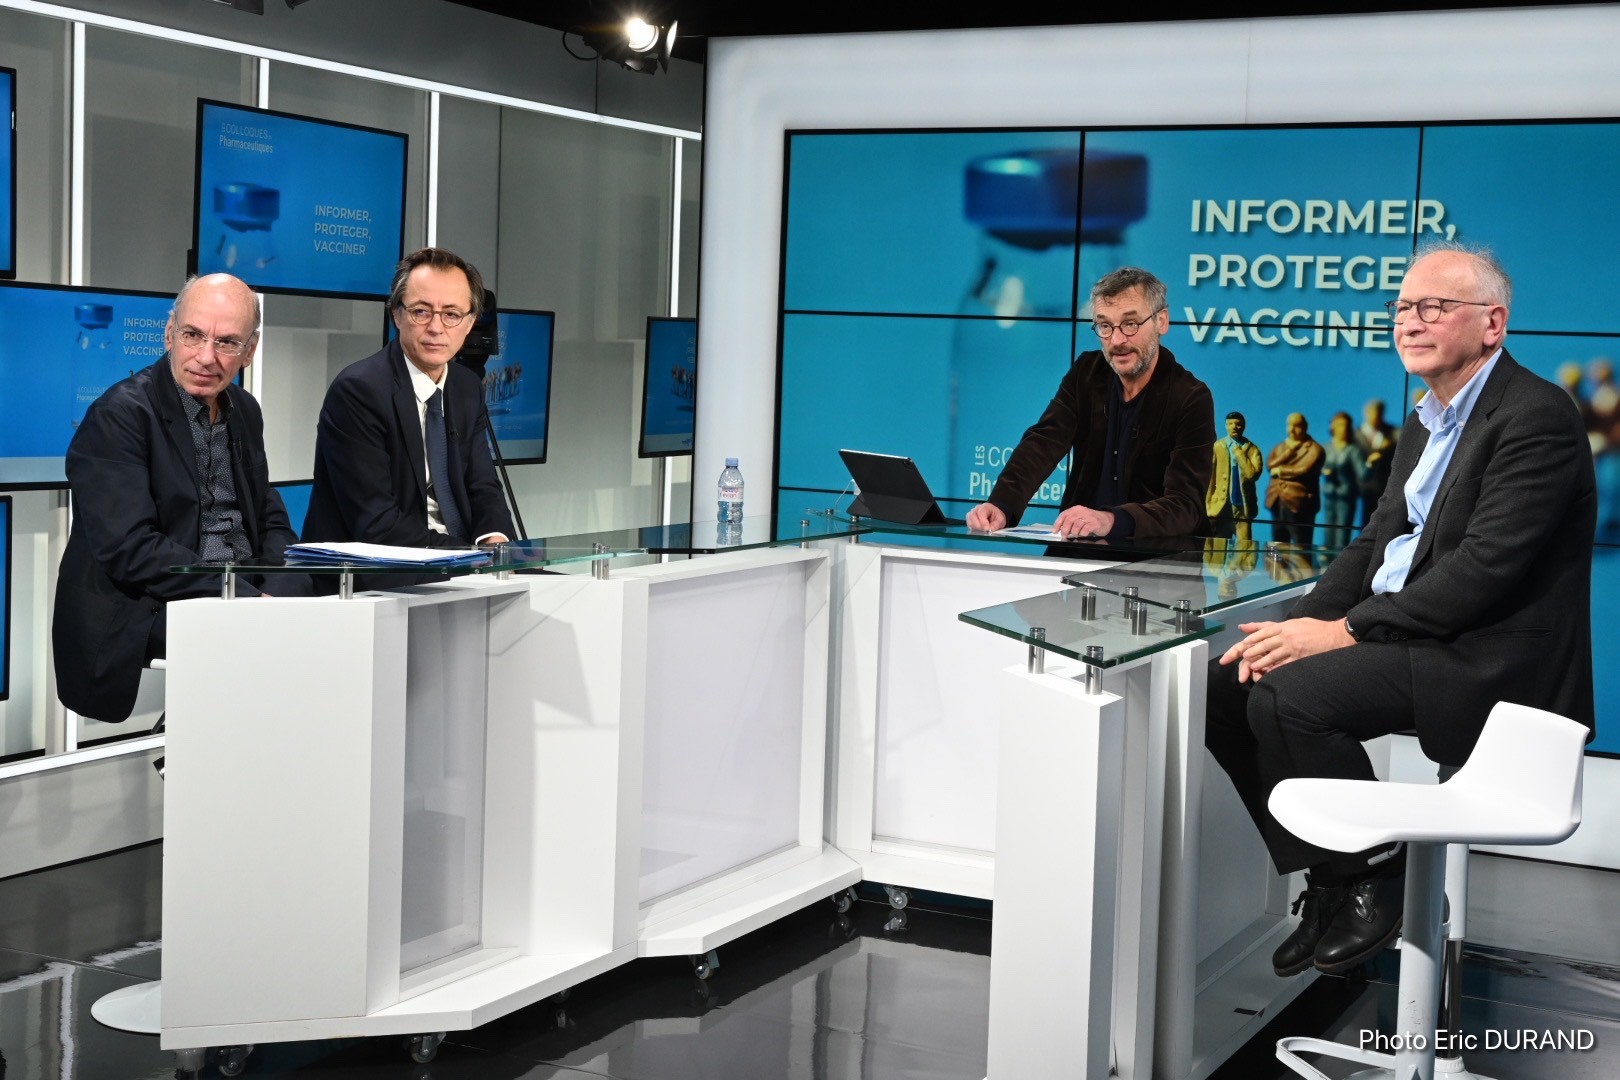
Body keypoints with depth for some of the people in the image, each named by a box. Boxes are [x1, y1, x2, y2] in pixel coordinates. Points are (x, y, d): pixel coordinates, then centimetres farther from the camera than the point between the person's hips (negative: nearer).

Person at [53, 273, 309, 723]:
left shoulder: (244, 411, 14)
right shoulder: (119, 415, -10)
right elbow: (130, 550, -19)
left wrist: (282, 595, -7)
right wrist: (248, 599, -24)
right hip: (146, 615, -7)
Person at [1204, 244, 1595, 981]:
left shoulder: (1535, 417, -13)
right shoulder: (1424, 425, 17)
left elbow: (1486, 564, -22)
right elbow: (1377, 542, 15)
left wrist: (1349, 630, -21)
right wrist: (1301, 625, -3)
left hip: (1488, 659, -9)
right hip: (1409, 641, 10)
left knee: (1288, 696, -27)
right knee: (1228, 686, -4)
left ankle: (1374, 878, -6)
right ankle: (1330, 879, 4)